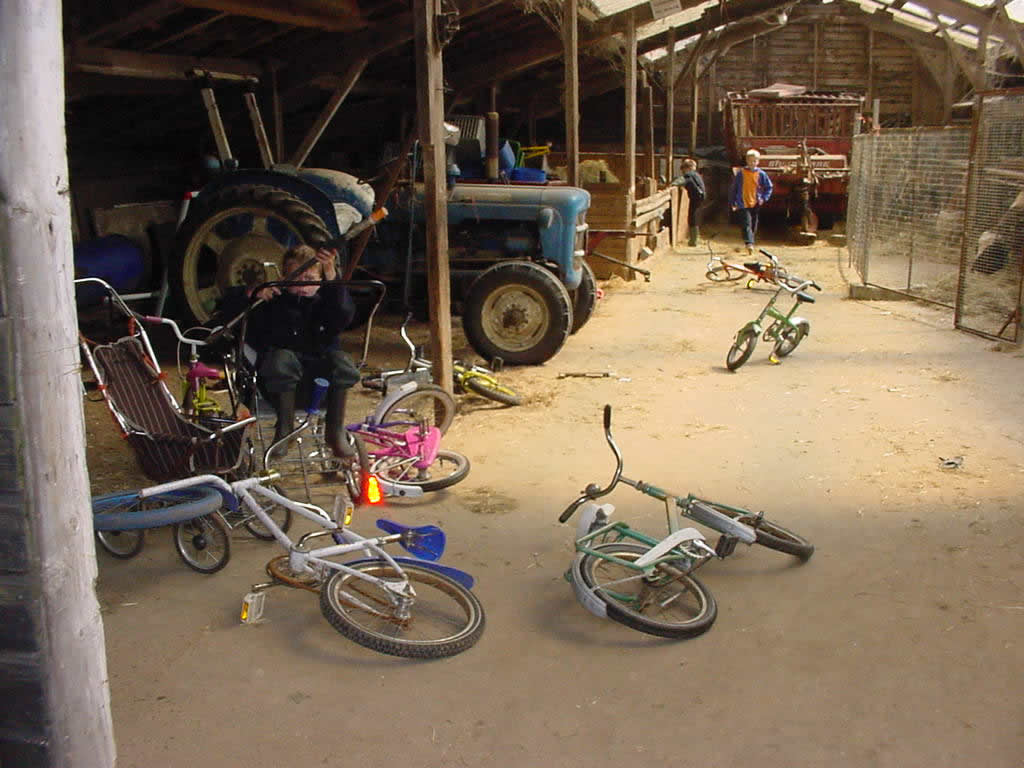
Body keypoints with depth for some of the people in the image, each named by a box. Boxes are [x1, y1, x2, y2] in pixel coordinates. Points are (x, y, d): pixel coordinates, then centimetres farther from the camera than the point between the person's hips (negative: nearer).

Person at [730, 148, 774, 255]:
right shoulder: (740, 173, 0)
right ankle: (749, 244, -31)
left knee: (754, 226, 11)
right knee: (747, 224, -18)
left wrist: (764, 198, -2)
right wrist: (732, 203, 5)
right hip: (743, 204, -3)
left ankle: (749, 245, 27)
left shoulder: (761, 174, 3)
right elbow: (734, 188, 6)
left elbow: (769, 187, 12)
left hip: (755, 204, 3)